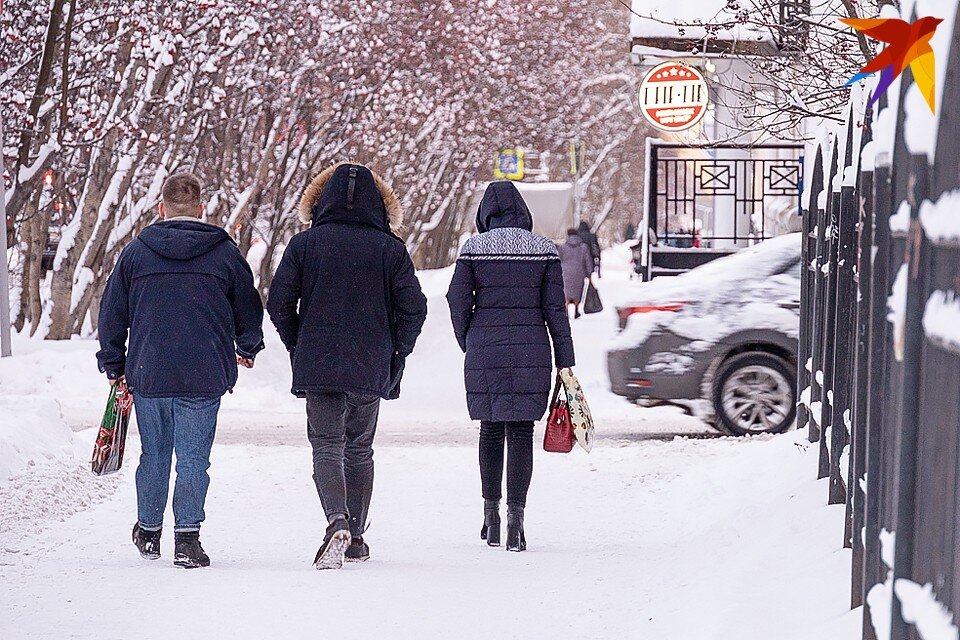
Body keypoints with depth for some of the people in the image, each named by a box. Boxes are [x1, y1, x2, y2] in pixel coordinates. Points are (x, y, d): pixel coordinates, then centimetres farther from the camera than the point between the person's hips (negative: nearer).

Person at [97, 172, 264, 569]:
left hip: (147, 374, 2)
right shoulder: (225, 254, 1)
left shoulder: (135, 253, 3)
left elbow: (112, 313, 8)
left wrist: (114, 367, 17)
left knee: (154, 454, 16)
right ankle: (187, 538, -6)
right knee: (193, 458, 1)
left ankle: (149, 531, 27)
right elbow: (249, 310, 11)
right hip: (204, 376, -2)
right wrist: (248, 349, 30)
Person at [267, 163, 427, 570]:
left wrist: (298, 346, 12)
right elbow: (413, 307, -3)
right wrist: (395, 353, 10)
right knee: (360, 451, 16)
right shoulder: (390, 249, -1)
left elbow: (279, 303, -3)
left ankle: (337, 521, -27)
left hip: (318, 367, -1)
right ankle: (355, 539, 20)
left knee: (326, 447, -1)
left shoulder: (304, 245, -2)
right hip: (372, 368, 1)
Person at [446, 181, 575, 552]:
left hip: (484, 351, 1)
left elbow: (458, 300, -1)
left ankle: (491, 518, 19)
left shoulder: (474, 248, -1)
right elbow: (555, 308, 0)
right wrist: (565, 362, 2)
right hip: (531, 351, -1)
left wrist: (469, 345, 14)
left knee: (491, 430, 14)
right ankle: (515, 520, -8)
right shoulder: (544, 250, 0)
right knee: (520, 432, 1)